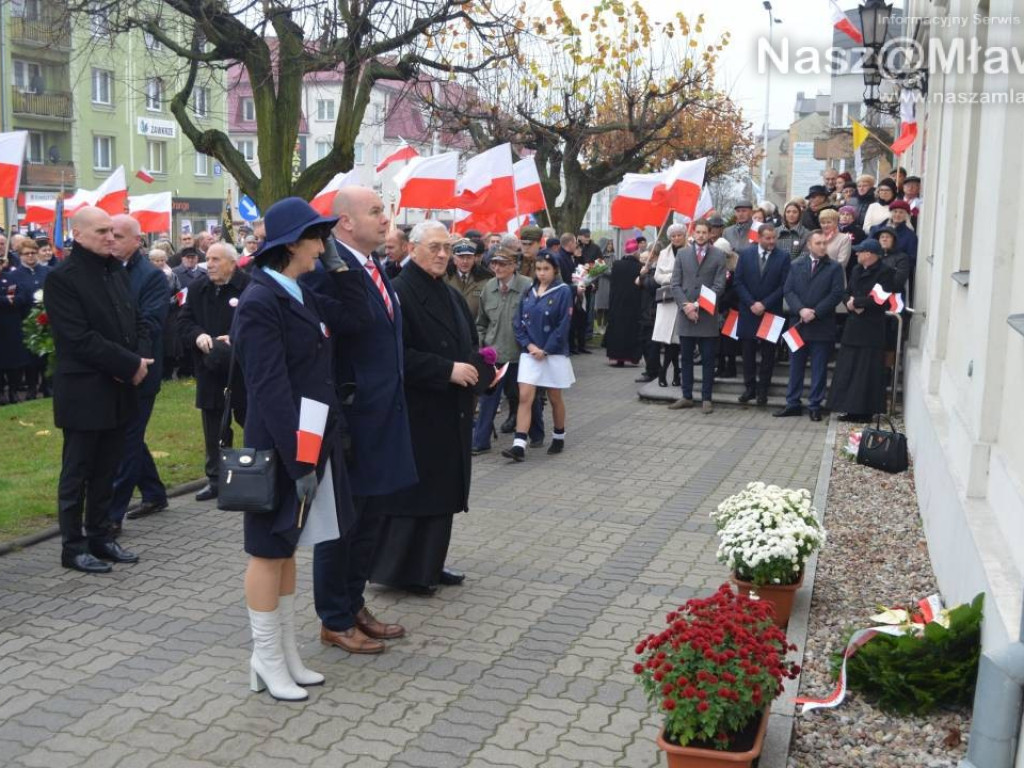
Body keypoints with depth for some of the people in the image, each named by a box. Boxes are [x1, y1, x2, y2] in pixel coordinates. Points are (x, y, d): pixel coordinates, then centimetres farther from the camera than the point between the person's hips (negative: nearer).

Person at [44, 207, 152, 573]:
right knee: (77, 473, 5)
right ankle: (73, 547, 15)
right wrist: (130, 365, -17)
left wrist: (140, 360, -5)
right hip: (84, 394, -7)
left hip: (120, 390, 7)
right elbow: (80, 338, -19)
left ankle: (100, 536, 26)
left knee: (106, 471, 15)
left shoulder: (117, 270, 11)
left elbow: (138, 320, 13)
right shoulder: (62, 277, -12)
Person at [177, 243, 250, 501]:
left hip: (244, 370, -5)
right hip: (210, 370, 5)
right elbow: (183, 322, 10)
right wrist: (197, 335, -10)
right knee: (214, 429, 11)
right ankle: (215, 478, 21)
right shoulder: (198, 288, 10)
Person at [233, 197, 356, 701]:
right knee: (268, 550, 3)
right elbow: (269, 389, -21)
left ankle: (287, 653, 25)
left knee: (287, 547, 15)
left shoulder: (303, 295, 11)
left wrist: (316, 449, 10)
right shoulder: (260, 302, -16)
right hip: (279, 447, -9)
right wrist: (297, 459, -22)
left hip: (312, 440, 9)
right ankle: (266, 662, 15)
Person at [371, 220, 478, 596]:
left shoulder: (452, 296, 14)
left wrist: (478, 368, 2)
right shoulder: (398, 293, -13)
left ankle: (429, 565, 24)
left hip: (449, 412, 9)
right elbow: (397, 354, -21)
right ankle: (402, 569, 10)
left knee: (441, 492, 13)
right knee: (412, 490, -1)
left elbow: (467, 345, 23)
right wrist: (448, 370, -22)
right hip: (415, 413, -8)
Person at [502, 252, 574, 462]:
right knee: (525, 397, -7)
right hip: (530, 353, 3)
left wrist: (545, 350, -14)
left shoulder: (563, 292, -7)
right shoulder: (529, 291, 6)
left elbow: (563, 326, -12)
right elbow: (519, 321, 5)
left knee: (555, 398, 11)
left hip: (554, 354, -3)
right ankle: (519, 446, -11)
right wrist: (528, 345, -9)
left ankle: (559, 437, 31)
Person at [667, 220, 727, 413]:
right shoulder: (682, 254, 9)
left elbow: (719, 286, -5)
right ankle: (687, 397, 15)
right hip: (685, 313, 2)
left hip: (708, 315, -2)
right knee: (686, 357, 7)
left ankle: (706, 399, 8)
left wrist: (697, 305, -13)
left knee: (708, 359, 1)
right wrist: (685, 306, -9)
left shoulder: (718, 256, 1)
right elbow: (675, 284, 5)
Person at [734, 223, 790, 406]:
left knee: (768, 353, 5)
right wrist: (751, 304, -10)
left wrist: (764, 304, -12)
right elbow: (739, 282, 0)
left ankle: (763, 389, 13)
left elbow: (784, 286, -6)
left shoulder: (783, 257, -3)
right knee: (748, 352, 6)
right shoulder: (746, 254, 2)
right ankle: (749, 387, 16)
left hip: (771, 312, -1)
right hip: (749, 311, 1)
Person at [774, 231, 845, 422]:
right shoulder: (796, 266, 8)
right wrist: (801, 310, -15)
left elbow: (836, 294, -7)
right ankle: (793, 404, 16)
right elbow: (789, 291, 1)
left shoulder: (834, 268, 1)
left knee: (819, 369, 3)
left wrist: (815, 312, -14)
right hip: (798, 323, 2)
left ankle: (815, 406, 10)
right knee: (795, 366, 8)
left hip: (822, 326, -2)